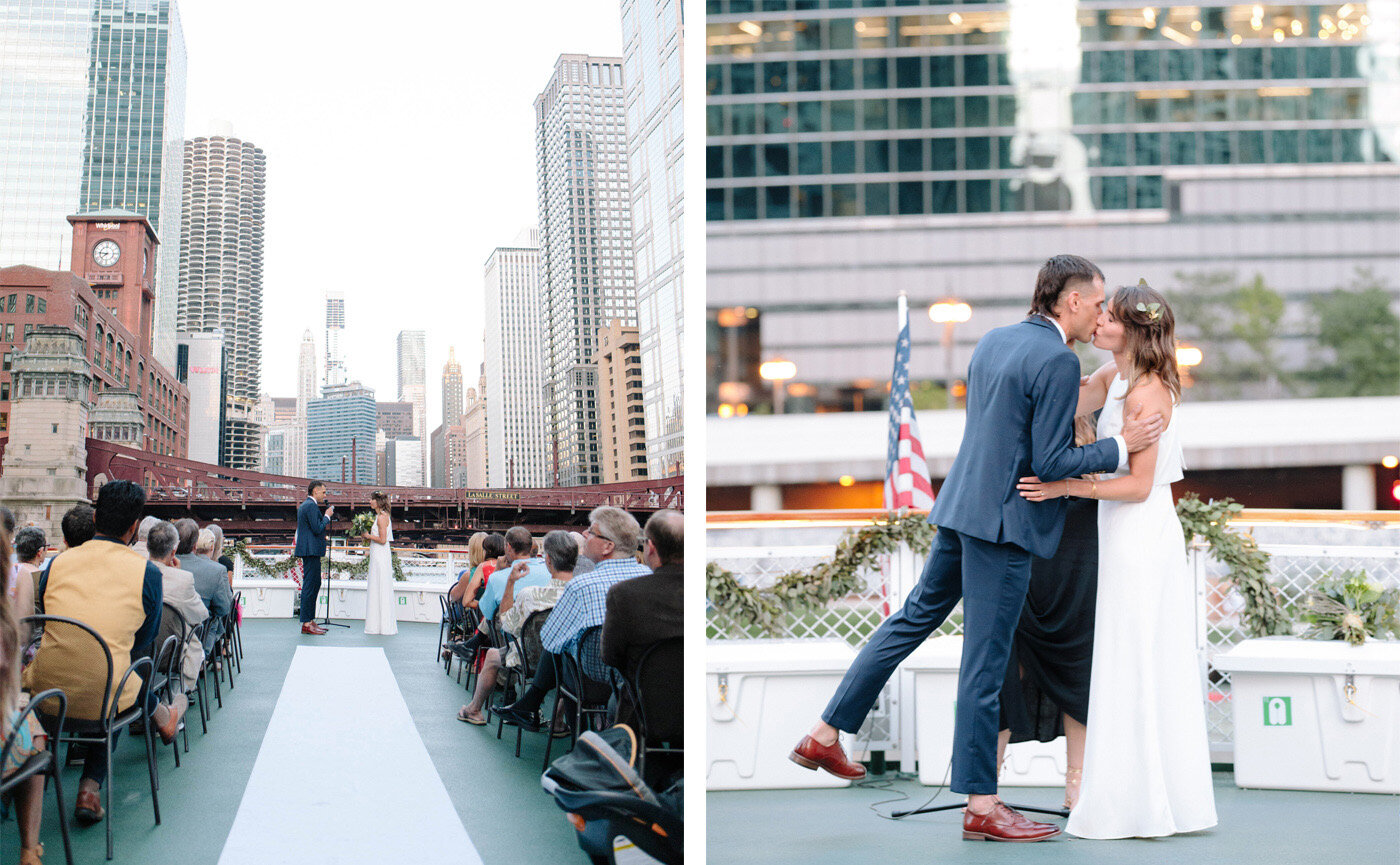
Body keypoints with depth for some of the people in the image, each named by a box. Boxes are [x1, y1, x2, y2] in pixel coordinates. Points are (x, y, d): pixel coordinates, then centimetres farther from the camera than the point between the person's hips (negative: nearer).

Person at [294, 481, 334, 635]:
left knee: (315, 584, 16)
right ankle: (306, 624, -9)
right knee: (310, 585, -9)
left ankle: (310, 620, 21)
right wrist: (327, 516, -8)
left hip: (309, 551, 11)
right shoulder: (311, 506, -14)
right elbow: (317, 528, -20)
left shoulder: (304, 505, 19)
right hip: (311, 551, -11)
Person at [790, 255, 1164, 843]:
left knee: (916, 615, 19)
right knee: (985, 659, -2)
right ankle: (980, 804, 9)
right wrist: (1120, 446, -7)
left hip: (963, 506, 9)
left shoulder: (993, 340, 11)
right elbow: (1050, 463, -16)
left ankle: (825, 734, 21)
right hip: (1005, 520, -9)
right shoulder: (1058, 360, -15)